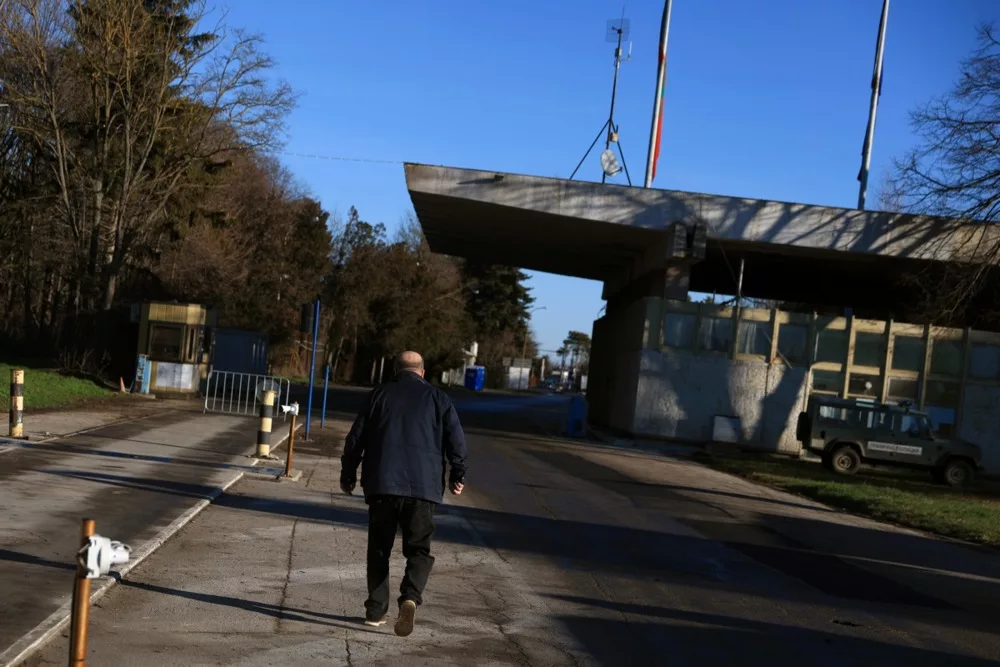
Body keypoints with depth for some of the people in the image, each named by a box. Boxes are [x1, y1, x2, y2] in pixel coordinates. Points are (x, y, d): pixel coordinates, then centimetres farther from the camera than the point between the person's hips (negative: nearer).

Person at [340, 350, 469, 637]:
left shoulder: (379, 394, 9)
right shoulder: (438, 398, 8)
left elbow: (356, 438, 7)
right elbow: (456, 440, 2)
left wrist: (348, 474, 18)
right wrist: (458, 475, 16)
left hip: (381, 484, 1)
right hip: (423, 486, -1)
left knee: (379, 549, 13)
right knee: (418, 549, 6)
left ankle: (376, 610, 14)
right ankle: (411, 597, -19)